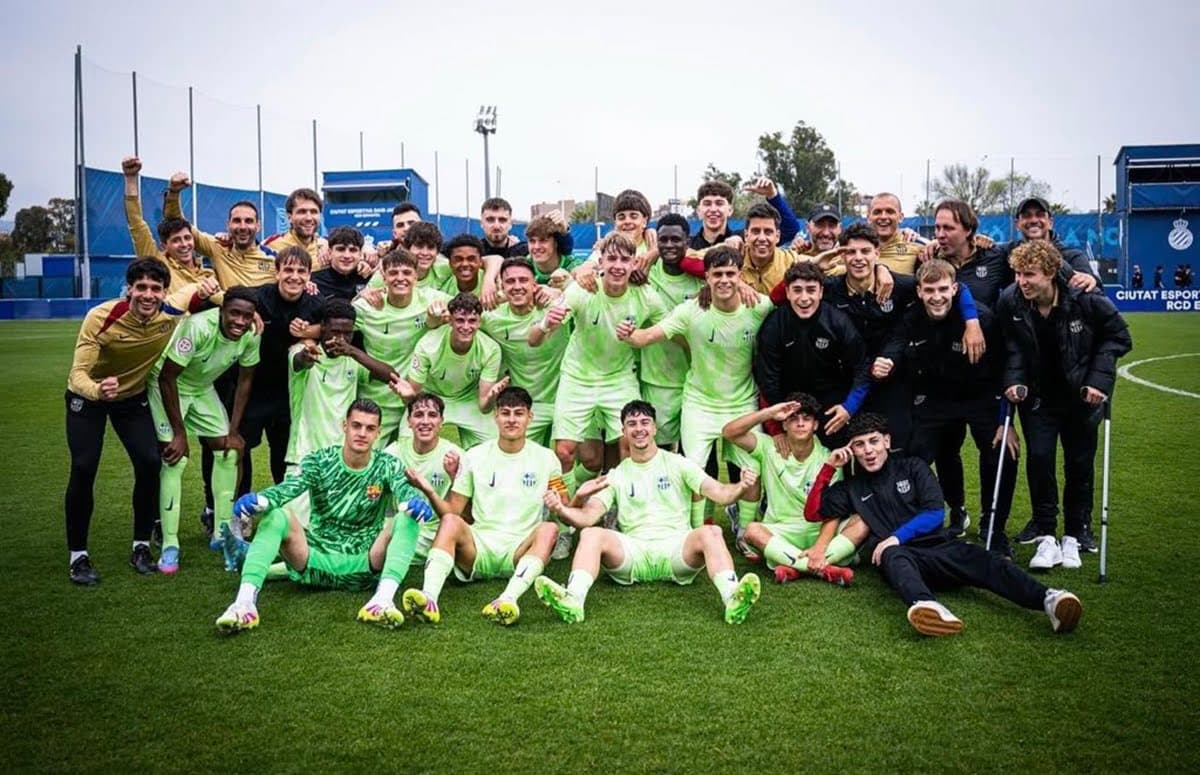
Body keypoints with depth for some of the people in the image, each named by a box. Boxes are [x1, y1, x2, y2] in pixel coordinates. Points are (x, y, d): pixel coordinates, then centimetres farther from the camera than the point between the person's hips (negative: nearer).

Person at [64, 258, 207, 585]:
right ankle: (77, 556, 2)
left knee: (150, 463, -11)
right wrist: (97, 390, -56)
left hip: (133, 396, 3)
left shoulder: (173, 313, -24)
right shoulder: (100, 318, -33)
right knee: (83, 469, -14)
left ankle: (141, 548, 6)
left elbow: (205, 289, -3)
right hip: (88, 397, -3)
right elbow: (78, 373, -35)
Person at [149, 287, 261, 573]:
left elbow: (245, 380, -4)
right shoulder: (198, 327, -36)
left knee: (229, 451, 2)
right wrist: (179, 433, -24)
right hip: (167, 386, -6)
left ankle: (223, 533, 14)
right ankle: (169, 545, -7)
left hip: (203, 388, 6)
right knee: (175, 459, -15)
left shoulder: (252, 336, -19)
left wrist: (233, 431, -5)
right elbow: (167, 378, -29)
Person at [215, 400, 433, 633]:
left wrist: (414, 502, -45)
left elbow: (403, 487, -19)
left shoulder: (386, 465, 2)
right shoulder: (319, 461, 0)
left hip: (363, 567, 0)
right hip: (316, 560, 0)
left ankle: (382, 599, -41)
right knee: (274, 516, -24)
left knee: (408, 520, -24)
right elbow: (289, 487, -18)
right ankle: (245, 602, -38)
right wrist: (258, 500, -41)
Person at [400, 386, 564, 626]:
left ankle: (508, 599, -52)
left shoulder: (546, 459, 9)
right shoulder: (475, 456, 10)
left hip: (521, 551, 0)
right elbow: (451, 512, 7)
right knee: (451, 522, -29)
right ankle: (429, 597, -48)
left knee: (548, 529, -31)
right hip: (478, 546, 1)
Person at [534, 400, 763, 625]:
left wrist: (740, 488, -24)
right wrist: (561, 510, -19)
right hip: (632, 552, 1)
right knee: (592, 534, -26)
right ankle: (573, 599, -48)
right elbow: (588, 516, 4)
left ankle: (732, 599, -50)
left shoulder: (678, 464, 12)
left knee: (710, 533, -31)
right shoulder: (616, 476, 16)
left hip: (676, 548, -1)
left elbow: (719, 493, 0)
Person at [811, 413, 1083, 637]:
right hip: (901, 557, -1)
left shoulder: (913, 468, 17)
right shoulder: (854, 487, 21)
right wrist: (829, 467, 6)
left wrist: (897, 536, -9)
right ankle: (926, 605, -70)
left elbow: (935, 513, 4)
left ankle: (1048, 599, -53)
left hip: (938, 547, 1)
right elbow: (814, 510, 13)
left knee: (978, 557, -30)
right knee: (894, 556, -38)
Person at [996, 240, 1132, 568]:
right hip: (1037, 395, 1)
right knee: (1039, 457, -8)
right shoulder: (1010, 302, -16)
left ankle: (1075, 533, 22)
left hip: (1082, 394, -1)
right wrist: (1013, 381, -16)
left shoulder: (1087, 300, -22)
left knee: (1080, 463, 6)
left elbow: (1118, 337, -9)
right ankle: (1046, 535, 3)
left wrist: (1100, 379, -18)